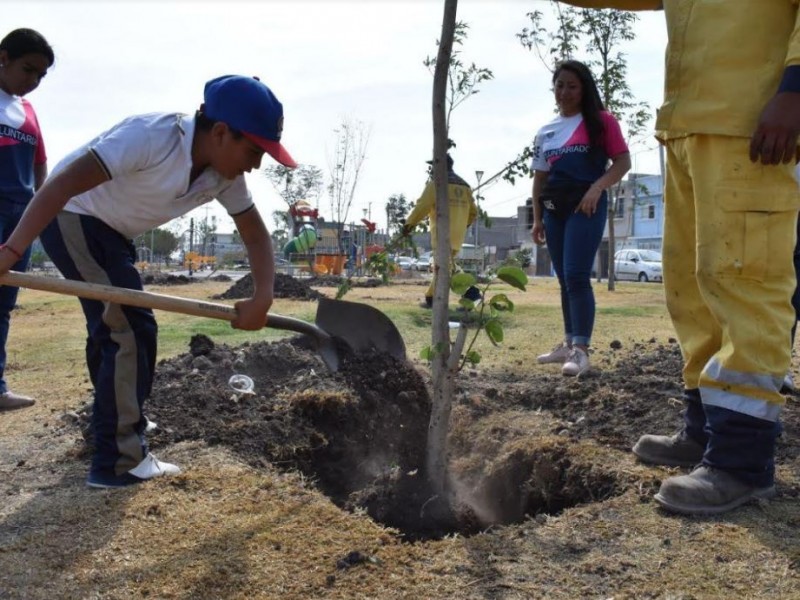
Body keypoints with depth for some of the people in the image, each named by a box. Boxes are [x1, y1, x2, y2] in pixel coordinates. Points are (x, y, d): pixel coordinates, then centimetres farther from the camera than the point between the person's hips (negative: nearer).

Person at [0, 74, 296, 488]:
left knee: (111, 326, 23)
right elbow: (63, 183, -36)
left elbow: (256, 234, -4)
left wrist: (263, 298, -21)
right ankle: (119, 462, -8)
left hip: (110, 230, 9)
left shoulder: (224, 176, -10)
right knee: (131, 328, -16)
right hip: (70, 216, -9)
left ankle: (110, 420, 46)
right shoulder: (152, 136, -33)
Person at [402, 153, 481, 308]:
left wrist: (409, 224, 1)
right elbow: (473, 213, 14)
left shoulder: (436, 183, -6)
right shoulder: (464, 186, 14)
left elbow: (422, 206, -11)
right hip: (458, 235, 7)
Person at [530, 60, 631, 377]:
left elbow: (623, 162, -3)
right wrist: (537, 219, 10)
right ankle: (569, 343, 18)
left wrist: (597, 188, -19)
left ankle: (581, 349, -16)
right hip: (554, 208, 6)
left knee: (576, 276, -16)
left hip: (586, 206, -6)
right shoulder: (545, 132, 17)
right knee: (564, 278, 10)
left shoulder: (601, 121, 2)